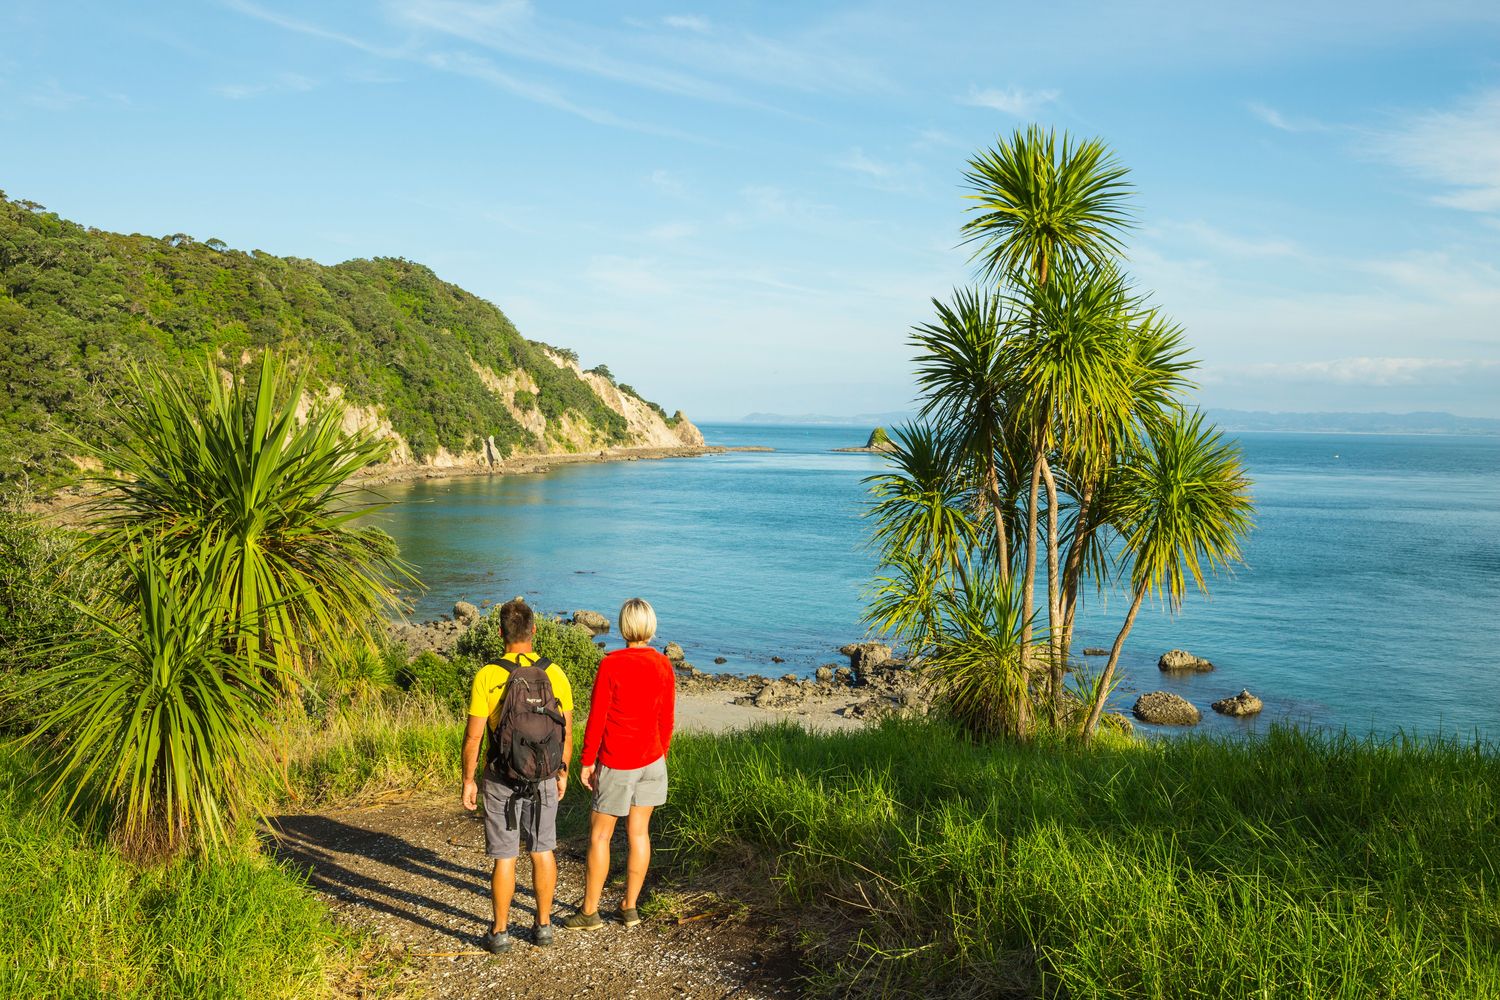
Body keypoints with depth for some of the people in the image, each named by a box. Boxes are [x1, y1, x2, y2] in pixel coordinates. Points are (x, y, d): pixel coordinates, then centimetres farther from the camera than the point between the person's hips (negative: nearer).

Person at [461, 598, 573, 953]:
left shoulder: (486, 676, -15)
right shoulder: (555, 674, -7)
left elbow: (473, 736, -11)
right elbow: (566, 733, 0)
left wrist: (468, 780, 1)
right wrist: (563, 772, 14)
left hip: (501, 780, -2)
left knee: (504, 858, 8)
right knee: (543, 851, 16)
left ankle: (500, 932, 20)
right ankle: (543, 925, 26)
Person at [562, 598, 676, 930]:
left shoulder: (610, 664, -16)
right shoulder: (663, 665, -3)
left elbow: (596, 718, -12)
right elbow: (666, 719, 3)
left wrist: (586, 762, -3)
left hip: (615, 763, -4)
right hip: (651, 760, 5)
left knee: (599, 835, 7)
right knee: (639, 832, 12)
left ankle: (590, 912, 15)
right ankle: (629, 907, 20)